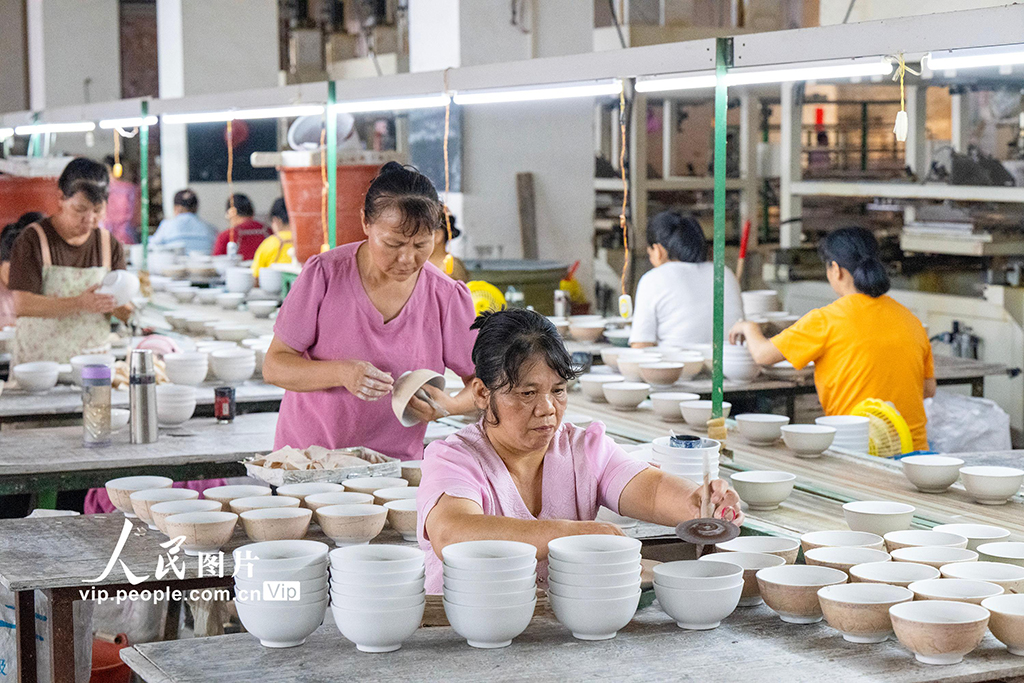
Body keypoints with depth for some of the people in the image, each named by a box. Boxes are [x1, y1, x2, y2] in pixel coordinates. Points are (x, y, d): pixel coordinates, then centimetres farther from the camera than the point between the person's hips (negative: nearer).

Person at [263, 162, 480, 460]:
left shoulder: (449, 298, -2)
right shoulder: (324, 274, -5)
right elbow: (274, 366, -3)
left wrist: (449, 406, -18)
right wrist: (341, 373, -22)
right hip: (306, 456, -1)